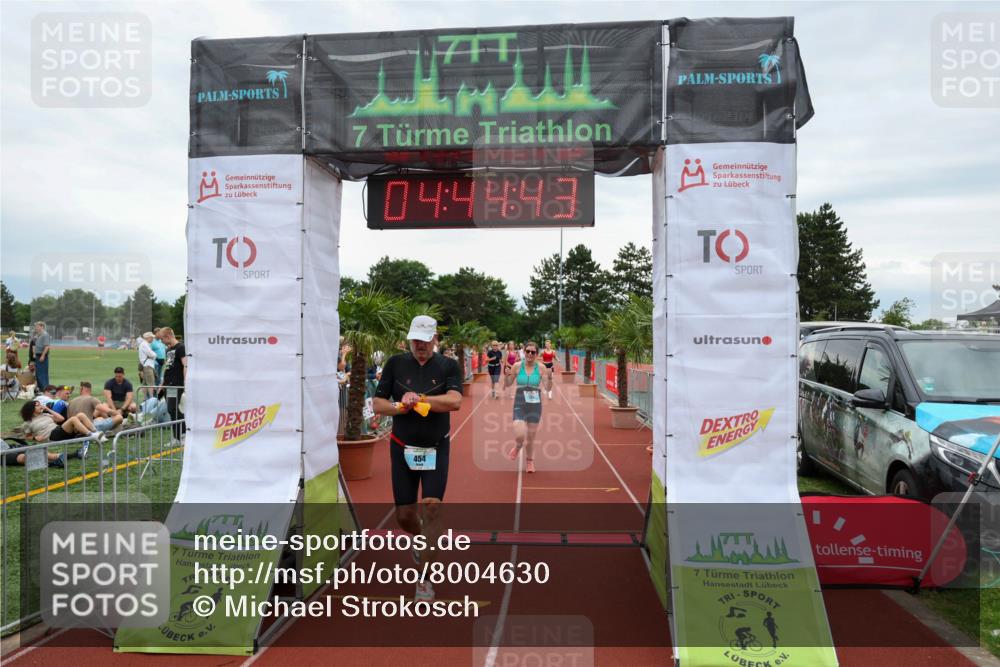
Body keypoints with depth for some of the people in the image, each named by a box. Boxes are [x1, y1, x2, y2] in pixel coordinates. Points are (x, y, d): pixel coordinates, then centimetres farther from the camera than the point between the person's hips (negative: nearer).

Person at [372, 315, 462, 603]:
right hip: (402, 448, 2)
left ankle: (424, 577, 0)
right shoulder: (395, 364, 1)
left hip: (436, 448, -1)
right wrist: (402, 407, -18)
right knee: (404, 515, 7)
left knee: (432, 506, -12)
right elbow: (377, 404, 0)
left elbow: (455, 401, -18)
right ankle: (421, 538, 42)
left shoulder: (448, 366, -2)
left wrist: (419, 398, -21)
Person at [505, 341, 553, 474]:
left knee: (531, 437, 9)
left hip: (535, 405, 1)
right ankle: (517, 447, 23)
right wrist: (506, 375, -13)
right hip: (520, 404, -1)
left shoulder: (541, 367, -4)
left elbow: (548, 388, -3)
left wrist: (549, 378, -22)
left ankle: (529, 461, 34)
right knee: (520, 435, -14)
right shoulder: (517, 366, -3)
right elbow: (507, 384, 7)